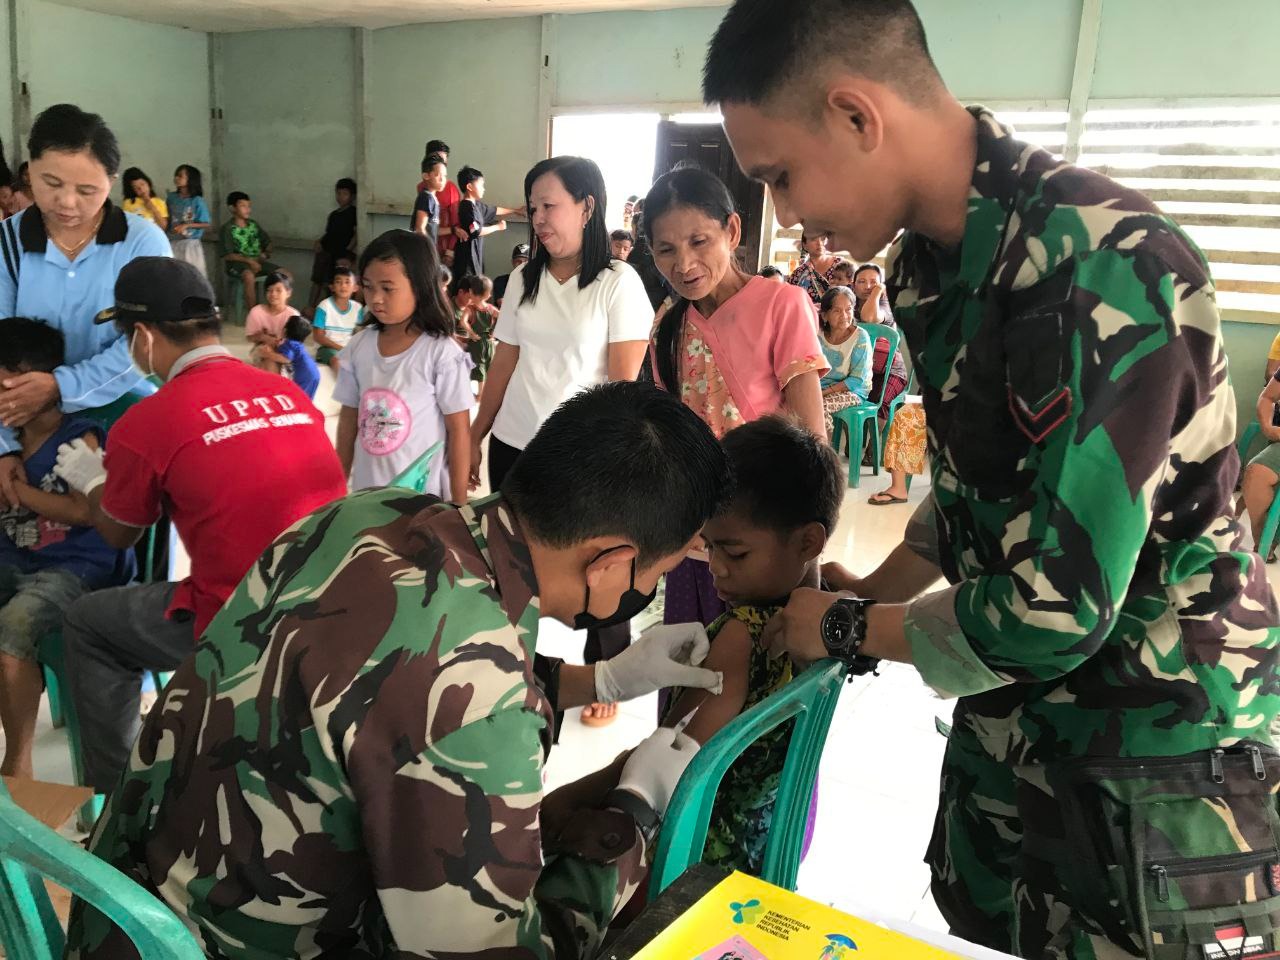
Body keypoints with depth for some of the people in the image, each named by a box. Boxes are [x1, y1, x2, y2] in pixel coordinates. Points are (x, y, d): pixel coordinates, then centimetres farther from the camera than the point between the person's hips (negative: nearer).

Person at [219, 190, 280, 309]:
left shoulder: (254, 225, 12)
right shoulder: (227, 229, -4)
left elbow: (268, 243, 17)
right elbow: (227, 255, -11)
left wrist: (264, 254, -5)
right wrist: (248, 260, -22)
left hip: (257, 261, 5)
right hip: (237, 263, -5)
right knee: (249, 276, -40)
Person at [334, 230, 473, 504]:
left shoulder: (441, 352, -14)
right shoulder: (359, 347, -1)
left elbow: (459, 430, -10)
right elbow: (349, 419, 8)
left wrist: (458, 502, -8)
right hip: (366, 491, 4)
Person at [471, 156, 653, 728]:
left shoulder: (618, 283, -9)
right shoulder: (523, 280, 6)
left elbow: (625, 380, -11)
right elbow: (504, 364, 10)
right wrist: (476, 436, 11)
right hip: (515, 445, 5)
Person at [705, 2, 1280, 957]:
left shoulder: (1101, 267, -28)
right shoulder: (937, 257, -1)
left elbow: (1050, 610, -27)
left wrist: (850, 629, -13)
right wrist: (873, 592, 5)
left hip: (1157, 778, -7)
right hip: (1010, 731, 7)